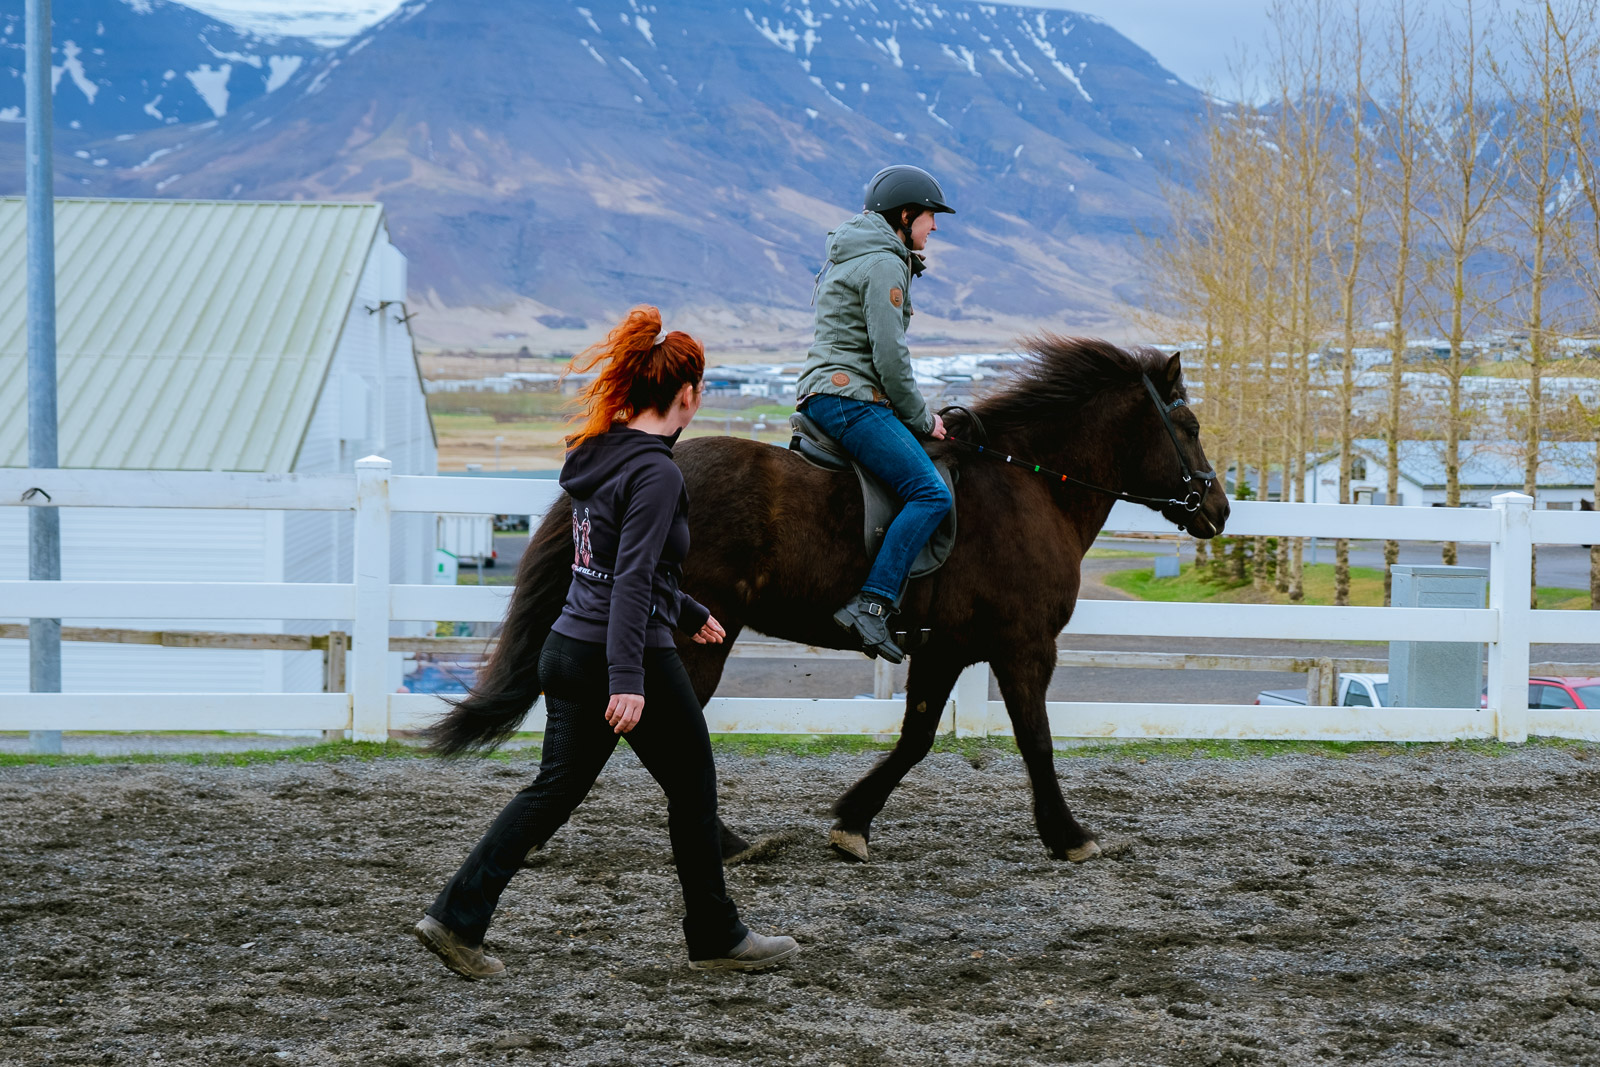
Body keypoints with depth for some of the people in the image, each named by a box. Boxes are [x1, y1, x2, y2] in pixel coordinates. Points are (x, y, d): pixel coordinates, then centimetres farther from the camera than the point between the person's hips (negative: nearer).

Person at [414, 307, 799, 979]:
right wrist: (628, 681, -30)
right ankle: (715, 938, 21)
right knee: (693, 789, 9)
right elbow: (633, 580, -25)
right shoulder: (655, 474, -17)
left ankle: (457, 917, 3)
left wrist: (689, 613, 35)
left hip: (568, 650, 8)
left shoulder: (597, 457, 10)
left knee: (556, 789, 12)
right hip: (633, 657, -8)